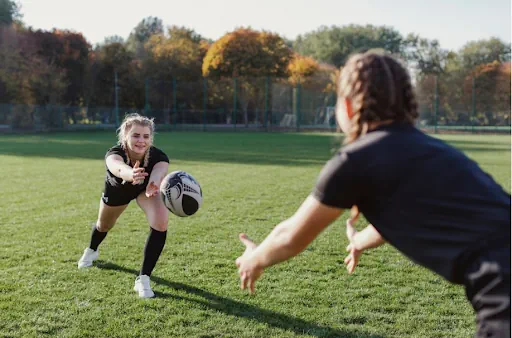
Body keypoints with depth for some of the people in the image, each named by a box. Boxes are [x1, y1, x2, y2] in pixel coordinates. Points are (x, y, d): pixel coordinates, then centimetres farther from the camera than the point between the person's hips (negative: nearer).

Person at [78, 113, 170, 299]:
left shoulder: (158, 156, -41)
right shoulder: (114, 153, -43)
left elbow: (159, 171, -66)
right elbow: (117, 167, -69)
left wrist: (153, 185, -90)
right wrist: (130, 174, -92)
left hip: (145, 188, -1)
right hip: (117, 189, 1)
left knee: (160, 224, -26)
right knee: (104, 225, 25)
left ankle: (143, 279, -11)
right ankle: (91, 251, 63)